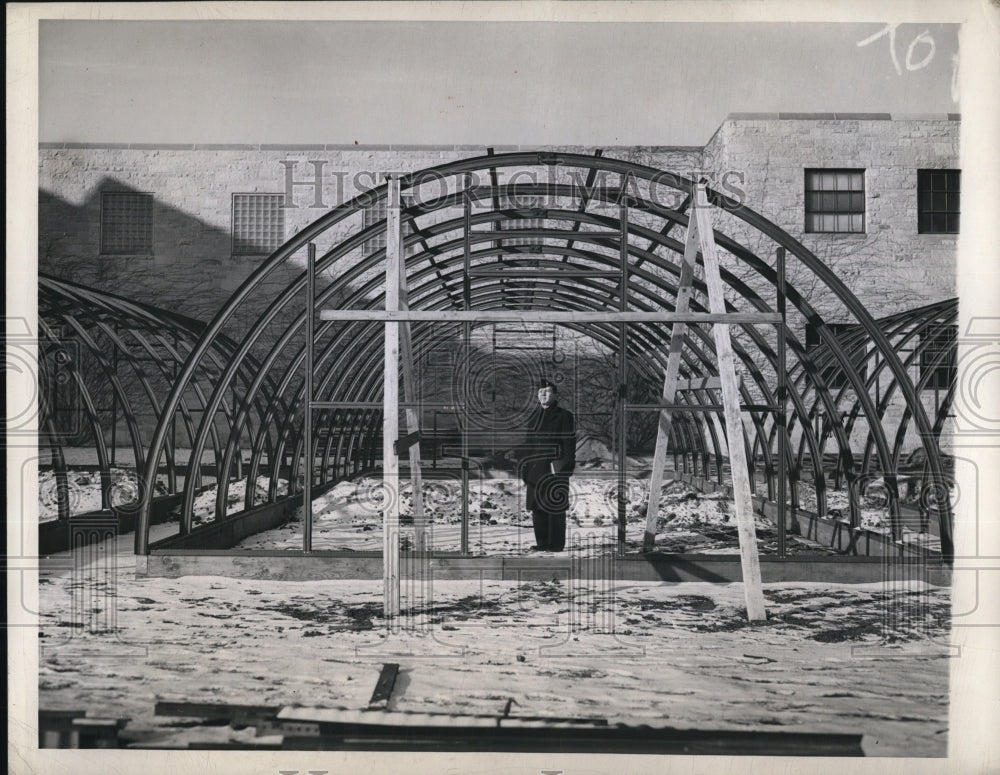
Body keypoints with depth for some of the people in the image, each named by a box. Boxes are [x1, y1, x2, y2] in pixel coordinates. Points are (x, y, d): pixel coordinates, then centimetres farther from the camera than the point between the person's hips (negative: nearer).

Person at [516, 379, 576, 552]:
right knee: (536, 508, 6)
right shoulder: (533, 416, 17)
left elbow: (569, 443, -5)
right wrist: (523, 465, 11)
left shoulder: (564, 416, 0)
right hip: (535, 470, 6)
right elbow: (526, 443, 19)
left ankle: (556, 544, 3)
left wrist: (565, 469, -13)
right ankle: (542, 543, 14)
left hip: (555, 470, -6)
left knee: (555, 508, -4)